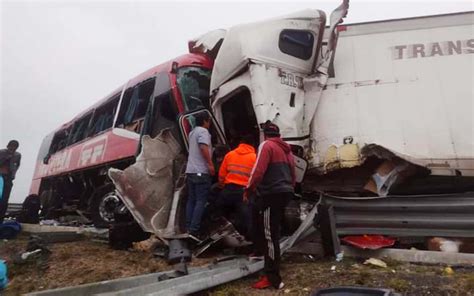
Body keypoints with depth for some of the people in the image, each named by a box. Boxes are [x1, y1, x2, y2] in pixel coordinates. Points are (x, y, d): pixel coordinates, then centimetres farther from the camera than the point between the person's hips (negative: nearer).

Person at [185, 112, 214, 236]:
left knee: (191, 199, 11)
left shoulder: (192, 132, 21)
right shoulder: (203, 131, -8)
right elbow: (203, 147, -23)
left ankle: (188, 227, 13)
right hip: (201, 171, -9)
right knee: (201, 201, -6)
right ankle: (194, 229, -9)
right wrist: (210, 164, -22)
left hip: (190, 171, 9)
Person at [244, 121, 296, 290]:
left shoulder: (266, 145, -5)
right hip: (284, 193, 9)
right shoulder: (287, 149, 21)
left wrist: (248, 190, -7)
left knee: (270, 235, -6)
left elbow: (258, 170, -16)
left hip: (271, 194, -9)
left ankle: (273, 278, -2)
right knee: (271, 231, 23)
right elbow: (292, 174, 22)